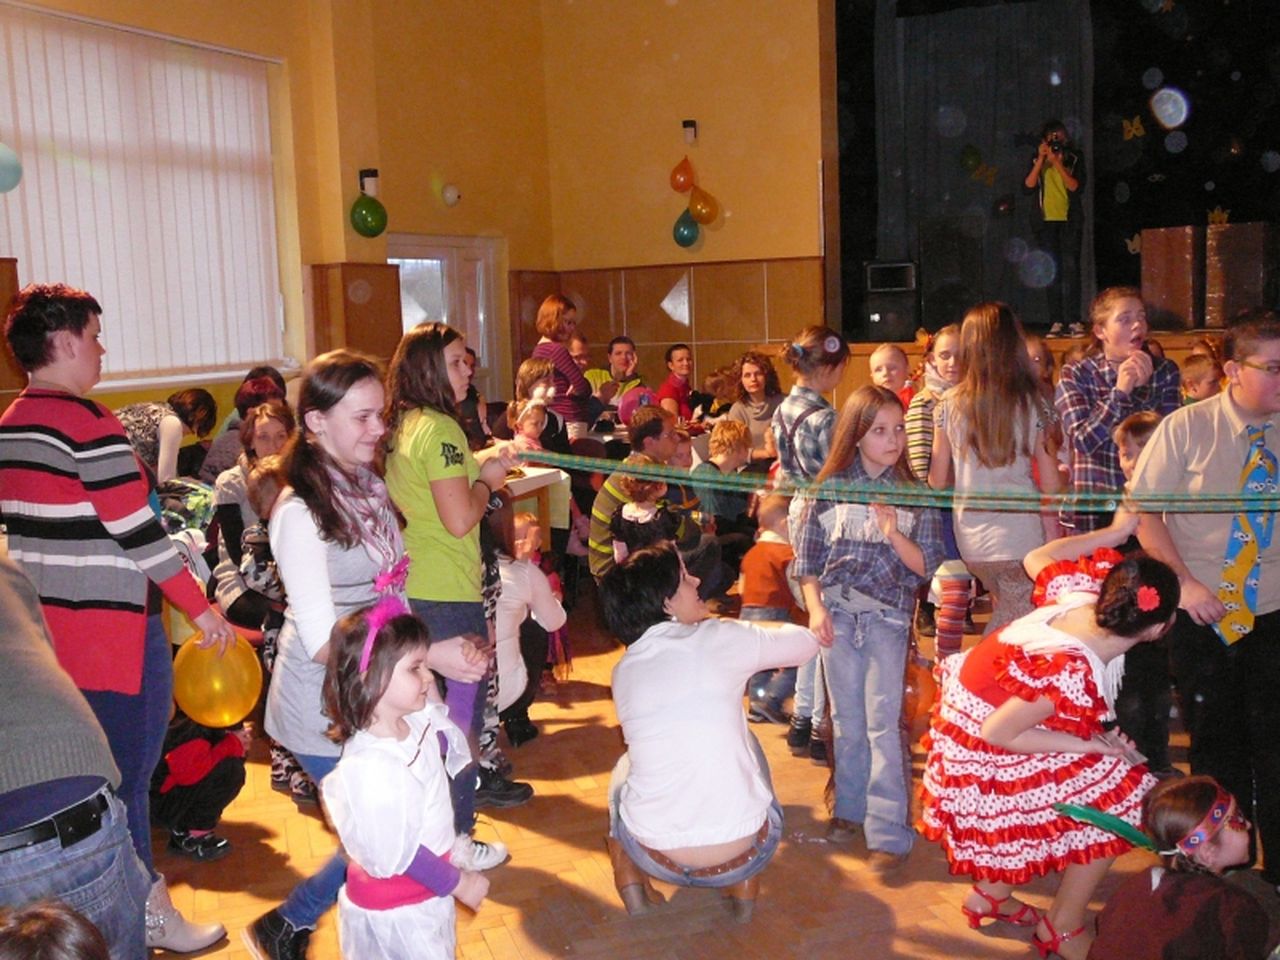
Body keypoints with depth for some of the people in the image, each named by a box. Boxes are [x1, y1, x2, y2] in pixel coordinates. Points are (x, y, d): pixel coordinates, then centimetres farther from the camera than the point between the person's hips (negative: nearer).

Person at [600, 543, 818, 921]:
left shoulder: (622, 672, 5)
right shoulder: (718, 639, -6)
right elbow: (806, 642, 9)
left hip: (656, 855, 3)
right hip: (741, 853, -2)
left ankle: (634, 892, 18)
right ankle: (744, 893, 27)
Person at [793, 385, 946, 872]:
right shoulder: (828, 487, 1)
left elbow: (928, 565, -2)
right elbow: (807, 556, 3)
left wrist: (894, 534, -18)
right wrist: (815, 608, -7)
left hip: (887, 616, -2)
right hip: (836, 615, 2)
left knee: (882, 724, -4)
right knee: (846, 719, 12)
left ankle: (889, 832, 2)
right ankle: (850, 809, 28)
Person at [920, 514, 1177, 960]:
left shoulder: (1083, 592, -17)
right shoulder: (1071, 675, -38)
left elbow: (1037, 558, 4)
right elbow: (998, 733, -28)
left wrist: (1116, 531, 8)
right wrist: (1092, 745, -20)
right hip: (983, 749, -9)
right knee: (1114, 803, -2)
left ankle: (990, 894, 40)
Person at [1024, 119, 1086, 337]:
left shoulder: (1074, 159, 5)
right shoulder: (1037, 160, 10)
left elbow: (1076, 187, -8)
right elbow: (1028, 184, -4)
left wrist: (1056, 162, -12)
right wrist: (1041, 159, -10)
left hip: (1069, 221, -1)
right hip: (1046, 221, 2)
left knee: (1070, 267, -9)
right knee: (1051, 271, 0)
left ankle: (1073, 321, -10)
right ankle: (1056, 322, 1)